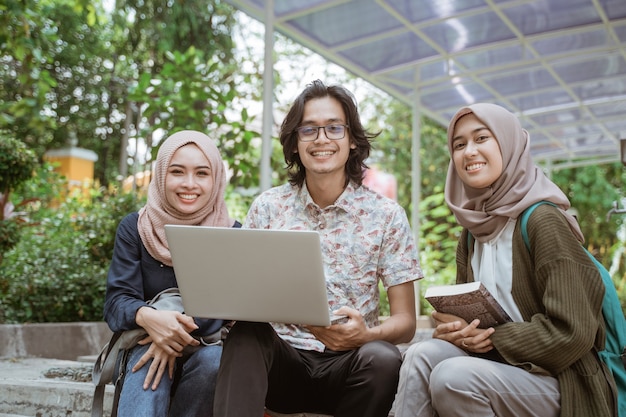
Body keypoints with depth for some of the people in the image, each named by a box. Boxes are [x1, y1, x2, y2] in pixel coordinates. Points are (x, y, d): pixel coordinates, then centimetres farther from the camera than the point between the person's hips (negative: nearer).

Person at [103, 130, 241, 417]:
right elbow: (117, 300, -9)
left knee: (214, 360, -34)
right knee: (152, 363, -36)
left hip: (208, 348, 1)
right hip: (148, 347, -1)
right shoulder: (134, 228, 0)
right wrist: (148, 318, -34)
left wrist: (179, 334, -31)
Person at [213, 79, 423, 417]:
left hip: (349, 363, 1)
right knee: (245, 335, -30)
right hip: (282, 360, 0)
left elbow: (405, 322, -2)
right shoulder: (267, 207, 3)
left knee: (383, 358, -31)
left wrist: (366, 335, -24)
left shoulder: (385, 215, -1)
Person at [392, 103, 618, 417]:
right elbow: (461, 310, 11)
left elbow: (572, 332, -19)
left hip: (560, 382, -6)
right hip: (499, 364, 6)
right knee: (422, 355, -22)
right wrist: (449, 329, -12)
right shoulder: (472, 233, 8)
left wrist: (490, 336, -16)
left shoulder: (543, 220, -14)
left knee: (452, 376, -31)